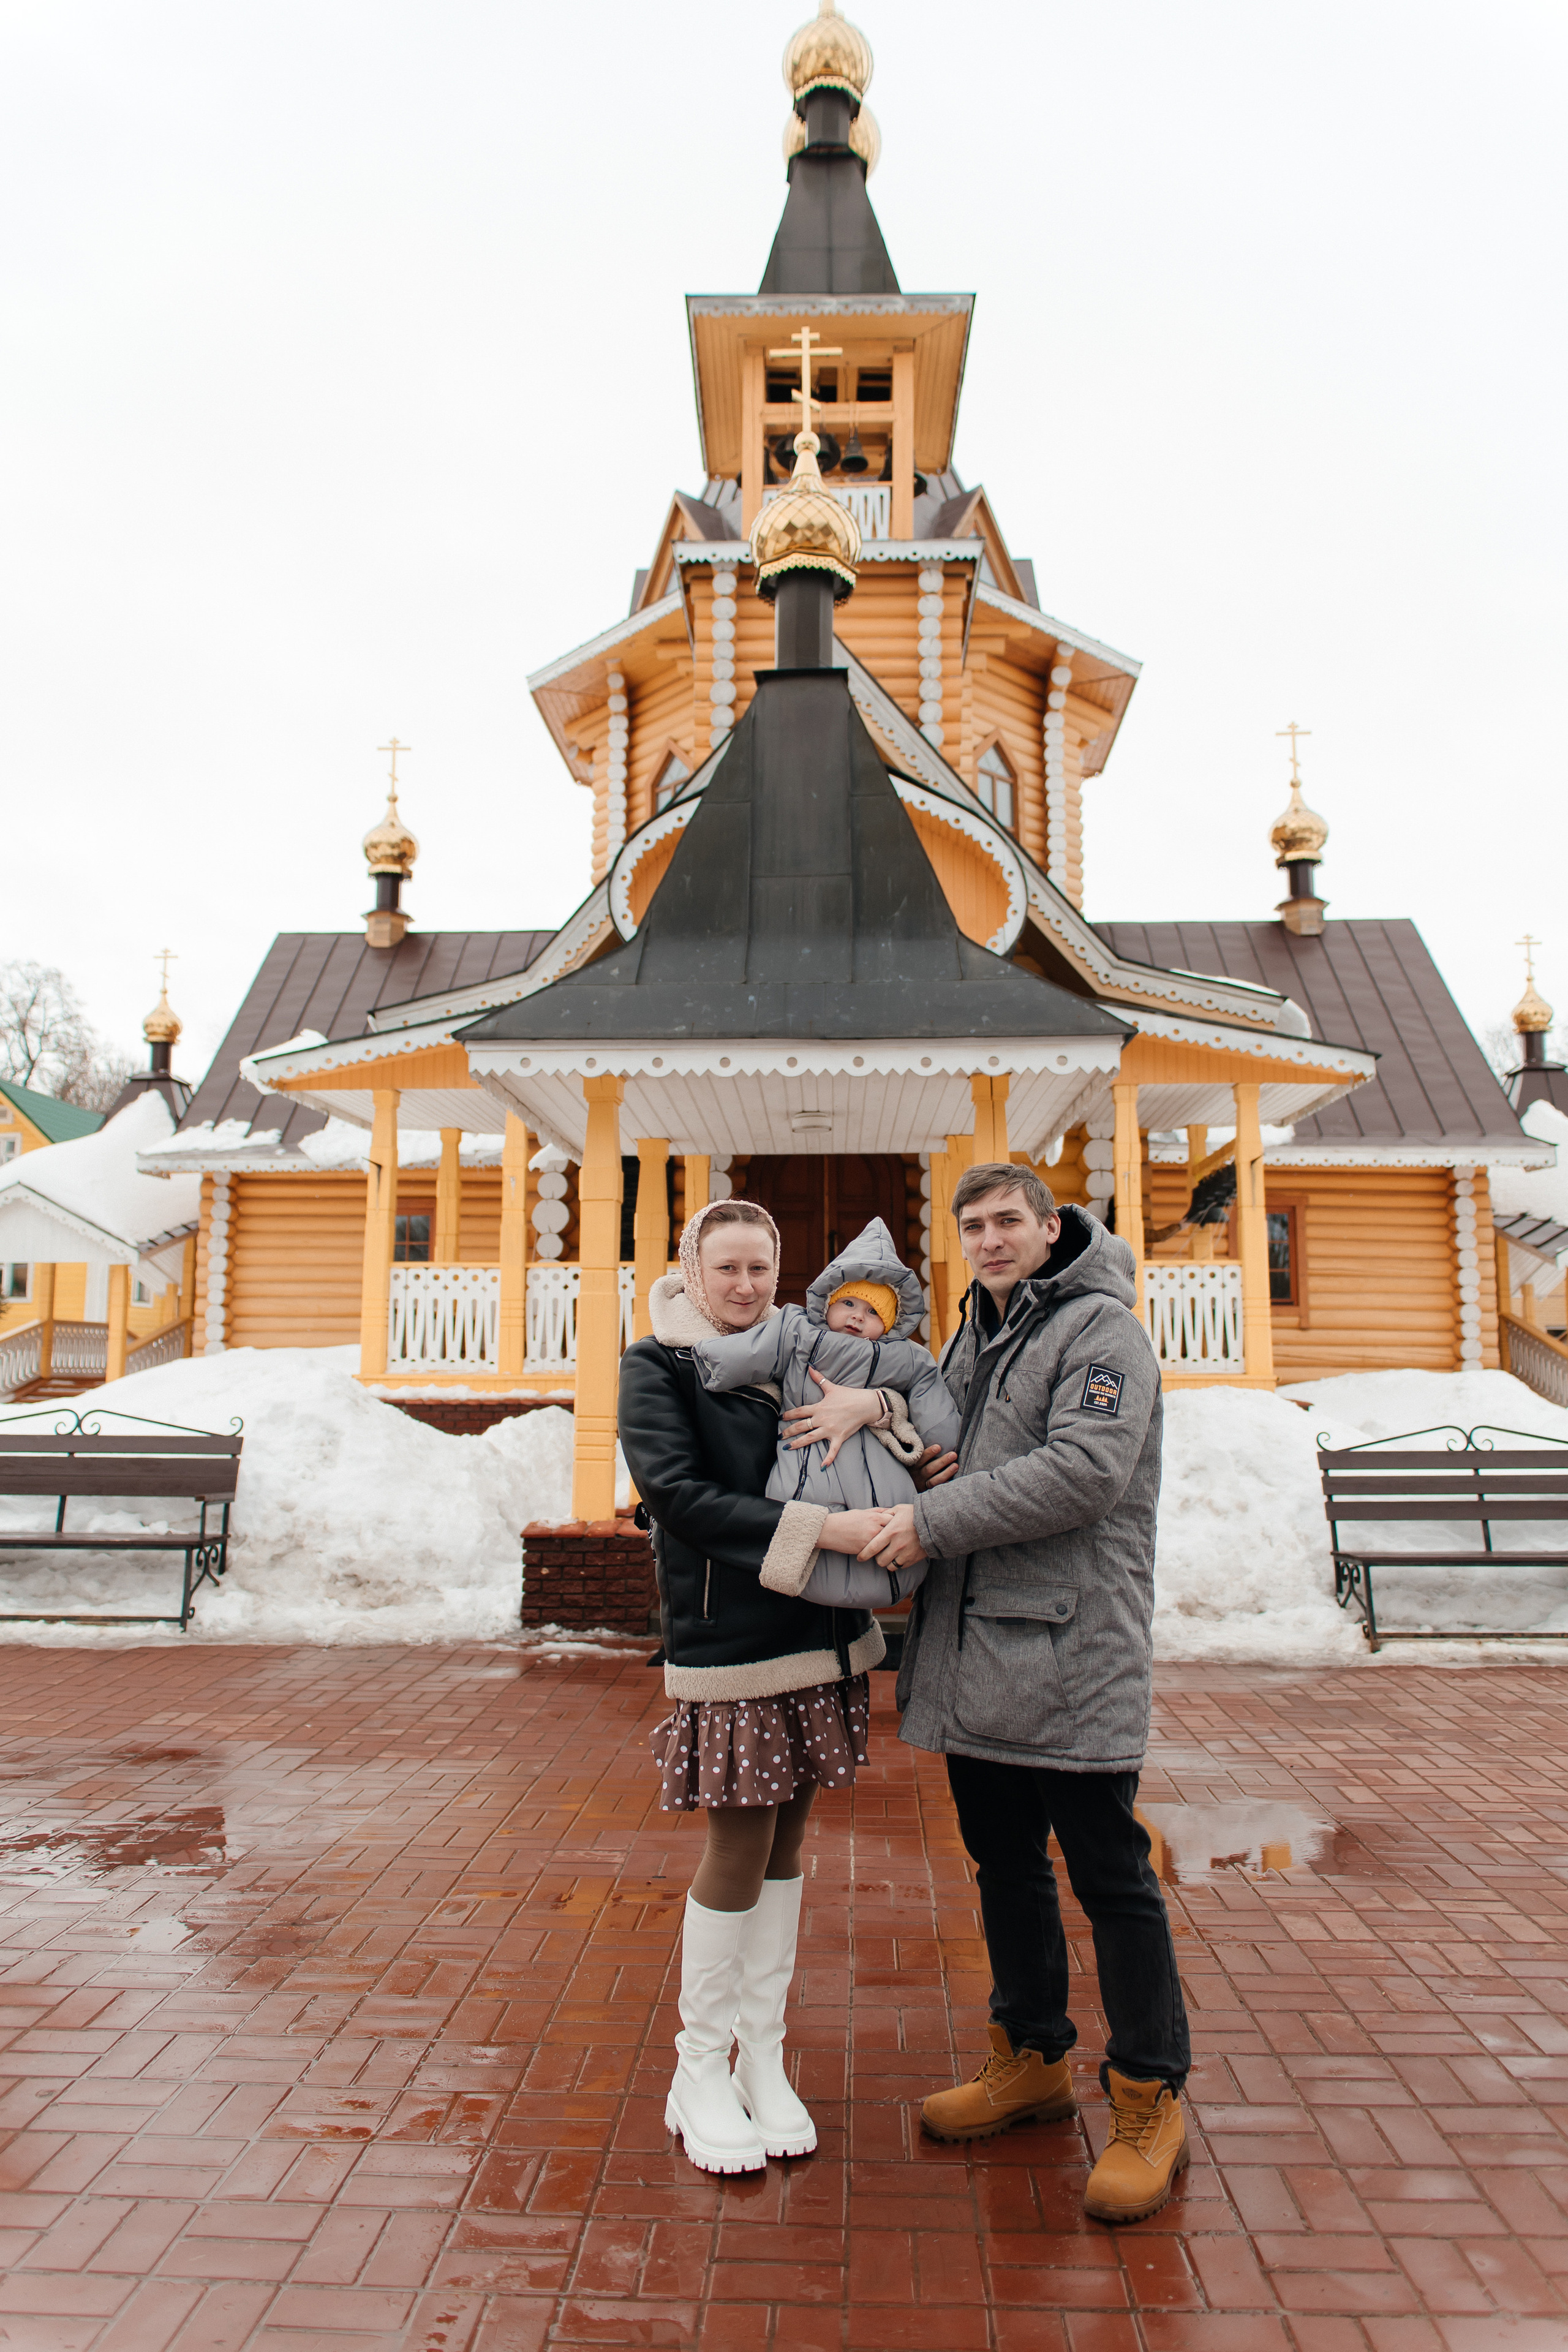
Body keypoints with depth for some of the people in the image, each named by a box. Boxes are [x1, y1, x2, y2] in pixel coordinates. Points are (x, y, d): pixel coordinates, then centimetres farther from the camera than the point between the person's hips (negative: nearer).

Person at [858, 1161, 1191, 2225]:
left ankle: (1150, 2102, 19)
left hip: (1073, 1654, -8)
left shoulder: (1103, 1329, -10)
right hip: (977, 1652, 8)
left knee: (1109, 1876, 3)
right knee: (1005, 1863, 18)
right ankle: (1033, 2058, 35)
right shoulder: (975, 1336, 17)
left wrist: (935, 1521, -19)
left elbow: (1085, 1470, -22)